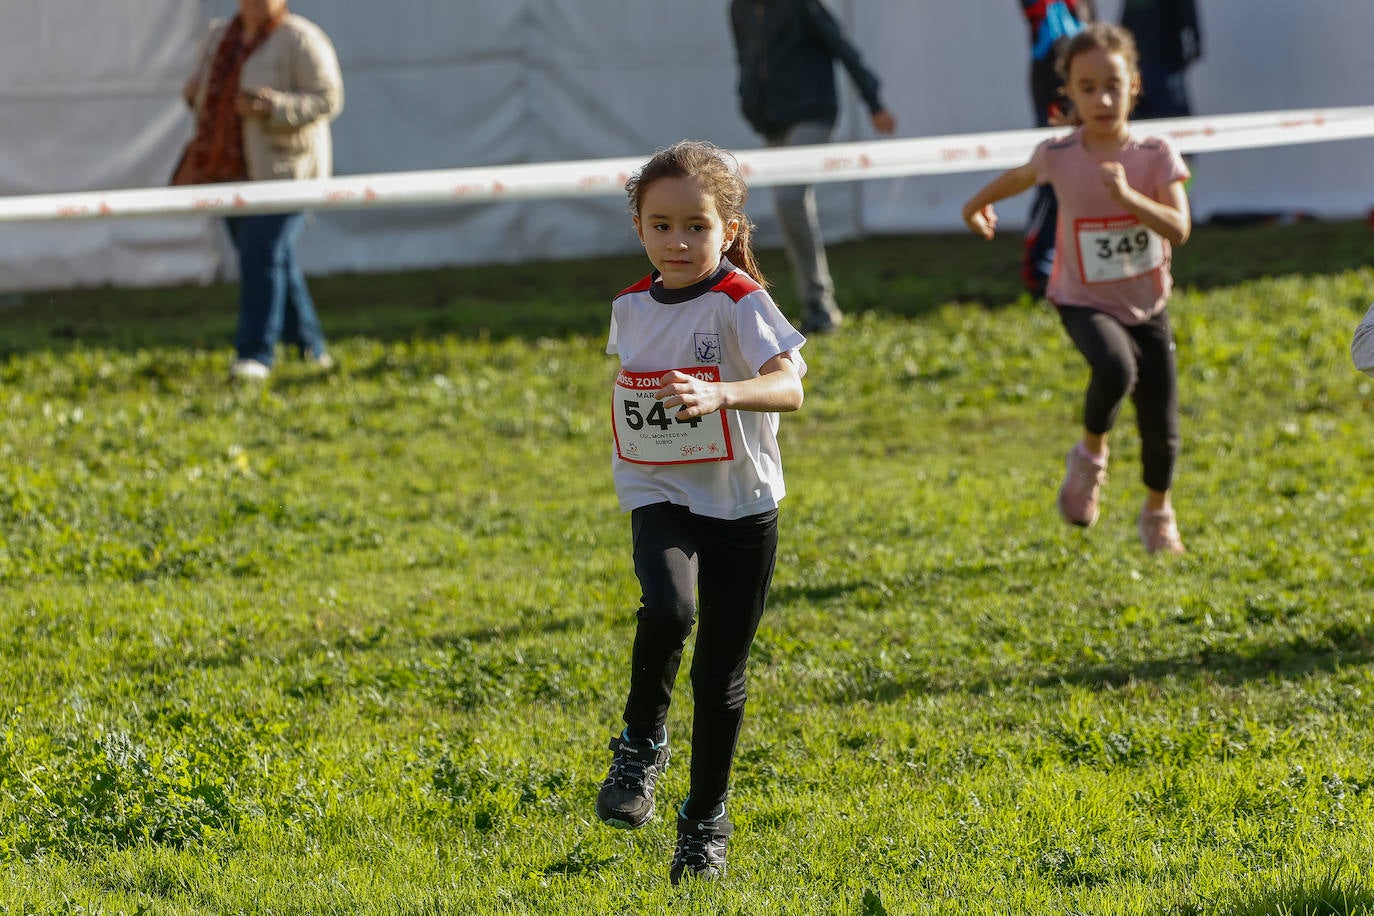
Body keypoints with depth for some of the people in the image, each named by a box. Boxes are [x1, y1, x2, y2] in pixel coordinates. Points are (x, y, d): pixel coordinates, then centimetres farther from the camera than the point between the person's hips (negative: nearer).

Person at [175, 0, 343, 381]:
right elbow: (201, 91, 21)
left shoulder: (300, 41, -11)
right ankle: (310, 348, 24)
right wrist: (194, 93, -4)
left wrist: (272, 108, -29)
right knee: (274, 259, 12)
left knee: (262, 255, -17)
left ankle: (255, 354, -17)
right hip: (233, 169, 7)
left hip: (282, 169, -7)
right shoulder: (221, 35, 10)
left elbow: (328, 99, -16)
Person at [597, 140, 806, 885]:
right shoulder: (631, 306, 3)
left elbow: (788, 387, -29)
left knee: (720, 676, 6)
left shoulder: (740, 302, -14)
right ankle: (641, 746, -5)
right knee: (668, 611, -29)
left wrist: (719, 394, -46)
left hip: (740, 505, -2)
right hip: (658, 498, 2)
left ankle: (705, 821, 25)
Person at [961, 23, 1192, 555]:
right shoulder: (1059, 157, -13)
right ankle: (1091, 455, -5)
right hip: (1086, 304, -2)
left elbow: (1179, 229, -24)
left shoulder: (1155, 156, -14)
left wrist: (1127, 196, -39)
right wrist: (978, 204, 30)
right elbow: (1021, 177, 11)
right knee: (1115, 370, -35)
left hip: (1147, 308, 2)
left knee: (1161, 431, 6)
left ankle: (1158, 515, 37)